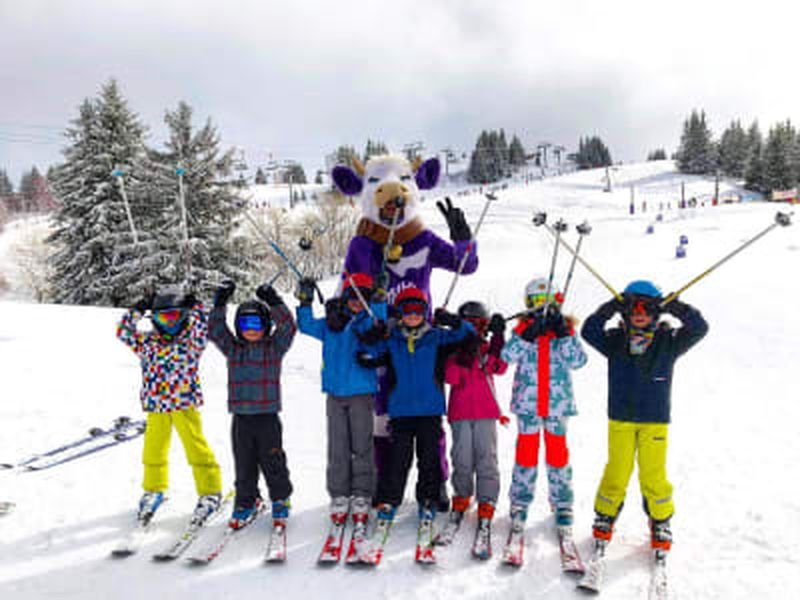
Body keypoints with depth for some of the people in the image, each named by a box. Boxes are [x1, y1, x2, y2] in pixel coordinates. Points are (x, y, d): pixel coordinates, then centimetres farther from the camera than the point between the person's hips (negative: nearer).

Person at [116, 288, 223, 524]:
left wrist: (195, 309, -19)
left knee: (196, 449, -1)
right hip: (155, 406, 4)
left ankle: (210, 491, 13)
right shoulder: (148, 342, 6)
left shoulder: (190, 341, -2)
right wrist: (138, 310, -5)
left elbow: (201, 334, -20)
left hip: (185, 403, -3)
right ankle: (154, 490, 36)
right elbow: (124, 333, 2)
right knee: (153, 450, 15)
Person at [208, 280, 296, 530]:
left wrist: (274, 303, -20)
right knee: (244, 465, 11)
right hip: (241, 417, 3)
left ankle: (281, 500, 26)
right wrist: (220, 303, -6)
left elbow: (288, 327, -11)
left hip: (268, 416, -2)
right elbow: (215, 330, 3)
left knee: (273, 463, 7)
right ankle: (246, 502, 28)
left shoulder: (274, 347, 1)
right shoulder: (233, 349, 9)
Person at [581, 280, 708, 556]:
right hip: (620, 419, 0)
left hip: (655, 421, 0)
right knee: (616, 473, 5)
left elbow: (699, 328, -11)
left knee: (653, 476, 3)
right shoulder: (615, 341, -1)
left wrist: (677, 308, -24)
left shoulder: (668, 341, -1)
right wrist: (610, 308, -24)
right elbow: (589, 331, -14)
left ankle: (661, 523, 26)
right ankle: (605, 517, 26)